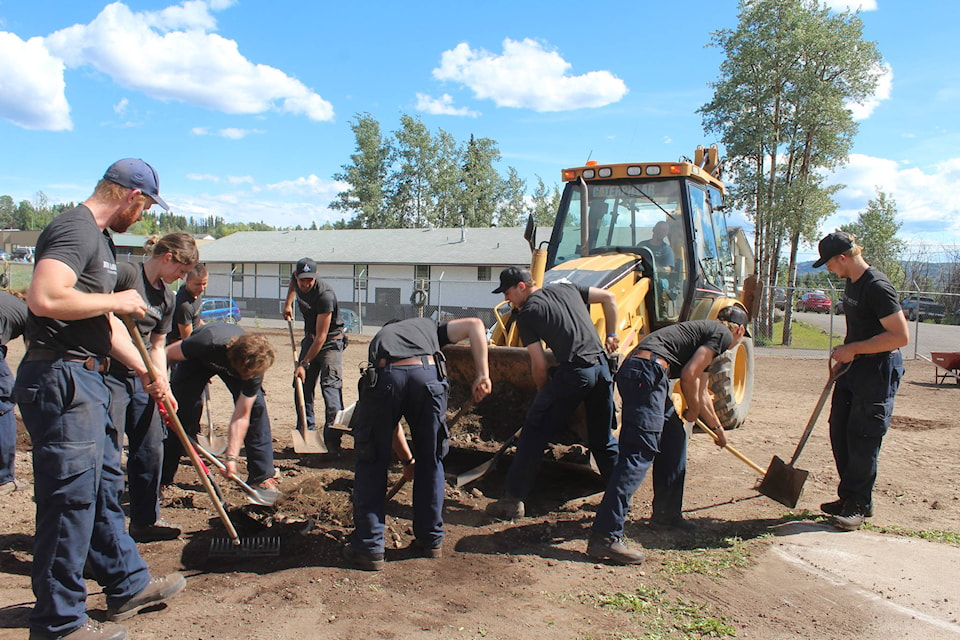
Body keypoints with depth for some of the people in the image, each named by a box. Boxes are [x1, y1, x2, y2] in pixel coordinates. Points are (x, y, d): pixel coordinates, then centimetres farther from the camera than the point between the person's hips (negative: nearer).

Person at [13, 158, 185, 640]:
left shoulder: (101, 240, 19)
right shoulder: (75, 228, -14)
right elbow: (44, 298, -30)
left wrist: (147, 373, 22)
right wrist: (116, 300, -16)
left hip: (86, 381, 11)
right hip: (59, 379, -11)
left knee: (105, 488, 19)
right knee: (69, 499, -1)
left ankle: (128, 585, 34)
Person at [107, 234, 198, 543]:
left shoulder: (167, 298, 10)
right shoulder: (125, 273, -12)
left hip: (141, 380, 8)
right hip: (109, 375, -8)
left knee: (151, 451, 11)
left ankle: (145, 520, 26)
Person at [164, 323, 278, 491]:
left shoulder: (254, 368, -34)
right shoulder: (207, 343, -45)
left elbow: (242, 416, -29)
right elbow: (165, 354, -27)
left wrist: (231, 457, -32)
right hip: (197, 360, -1)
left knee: (256, 407, -16)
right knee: (181, 411, -12)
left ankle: (261, 476, -7)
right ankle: (161, 479, 5)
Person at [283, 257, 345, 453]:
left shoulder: (325, 296, -30)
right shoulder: (297, 280, -8)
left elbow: (321, 336, -28)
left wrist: (304, 364, -25)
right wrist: (288, 302, 15)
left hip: (330, 341, -7)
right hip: (309, 338, 8)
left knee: (330, 386, -18)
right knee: (303, 386, 5)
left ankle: (332, 440, -20)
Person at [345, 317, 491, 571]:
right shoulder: (429, 326, 39)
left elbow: (390, 423, 40)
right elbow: (474, 324, 18)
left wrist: (407, 459, 49)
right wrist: (483, 375, 13)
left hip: (384, 376, 0)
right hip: (428, 373, 0)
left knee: (372, 463, 17)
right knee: (430, 462, 19)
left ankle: (369, 548, 21)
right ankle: (430, 540, 33)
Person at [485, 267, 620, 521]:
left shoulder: (526, 314, 0)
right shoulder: (566, 289, 18)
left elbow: (539, 366, -2)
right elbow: (609, 297, 21)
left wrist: (544, 394, 13)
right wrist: (611, 335, 25)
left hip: (574, 371, -6)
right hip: (602, 367, 7)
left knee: (534, 435, 4)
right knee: (602, 438, 21)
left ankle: (512, 501, 7)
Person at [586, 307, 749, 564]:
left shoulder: (705, 332, 33)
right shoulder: (723, 334, 6)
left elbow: (702, 395, 43)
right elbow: (688, 375, -7)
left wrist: (719, 431, 56)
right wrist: (693, 411, 10)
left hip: (631, 370, 10)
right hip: (647, 371, -10)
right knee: (640, 453, -14)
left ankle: (667, 509, 35)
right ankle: (605, 536, -19)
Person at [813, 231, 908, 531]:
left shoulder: (878, 287, -20)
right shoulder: (851, 283, 10)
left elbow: (901, 336, -24)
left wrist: (854, 349, -21)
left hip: (878, 371, -10)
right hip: (854, 368, 10)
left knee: (862, 438, -3)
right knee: (839, 432, 12)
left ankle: (859, 505, 10)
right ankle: (848, 496, 24)